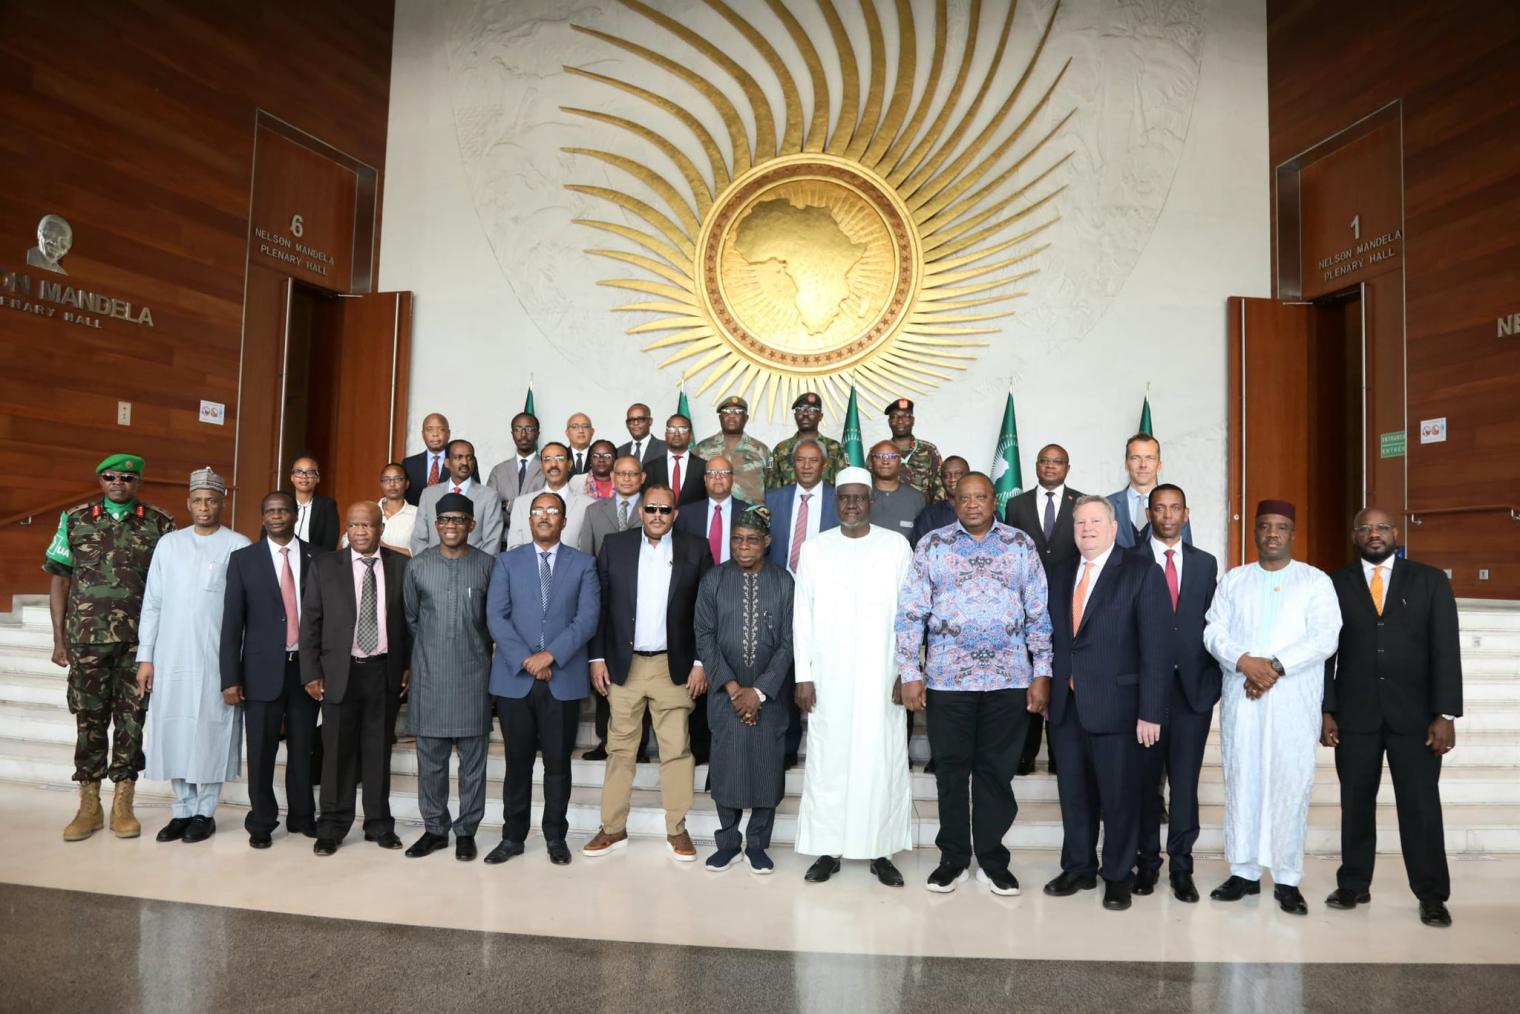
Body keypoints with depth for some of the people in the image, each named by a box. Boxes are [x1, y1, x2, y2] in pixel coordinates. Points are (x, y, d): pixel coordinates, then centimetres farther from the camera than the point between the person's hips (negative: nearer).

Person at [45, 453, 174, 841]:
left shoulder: (159, 523, 2)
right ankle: (89, 806, 17)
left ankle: (123, 804, 14)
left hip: (139, 640, -1)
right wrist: (59, 639, 3)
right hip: (87, 639, 1)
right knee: (89, 719, 7)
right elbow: (58, 578, 8)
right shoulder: (74, 519, 6)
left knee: (131, 719, 4)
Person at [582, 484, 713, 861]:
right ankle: (613, 828, 19)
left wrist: (701, 663, -4)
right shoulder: (614, 546, 3)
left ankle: (677, 830, 16)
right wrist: (598, 658, 0)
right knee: (620, 748, 8)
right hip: (624, 665, 1)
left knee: (677, 749, 4)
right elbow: (599, 605, 4)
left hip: (674, 666, -1)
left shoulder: (695, 550, 0)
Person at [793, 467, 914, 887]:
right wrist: (803, 675, -1)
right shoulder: (814, 548, 5)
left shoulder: (896, 546, 2)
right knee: (828, 759, 4)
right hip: (828, 675, 1)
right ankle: (828, 849, 15)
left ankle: (881, 851, 15)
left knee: (882, 760, 3)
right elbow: (802, 615, 5)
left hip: (881, 675, -1)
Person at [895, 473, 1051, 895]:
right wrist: (910, 674, -5)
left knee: (997, 772, 8)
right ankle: (953, 858, 22)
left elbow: (1039, 614, 5)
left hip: (1009, 680, 1)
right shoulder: (932, 546, 2)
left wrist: (1042, 674, 0)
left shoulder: (1021, 545, 5)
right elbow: (910, 613, 0)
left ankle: (992, 859, 23)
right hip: (947, 679, 0)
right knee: (951, 771, 8)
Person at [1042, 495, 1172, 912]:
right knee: (1073, 793, 14)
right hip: (1065, 705, 5)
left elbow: (1156, 647, -10)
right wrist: (1046, 690, 3)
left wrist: (1150, 711, -14)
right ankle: (1078, 869, 30)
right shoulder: (1060, 575, 12)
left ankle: (1117, 876, 25)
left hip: (1115, 705, -5)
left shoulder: (1142, 573, -5)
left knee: (1119, 795, 8)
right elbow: (1053, 638, 11)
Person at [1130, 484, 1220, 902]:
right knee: (1146, 779, 6)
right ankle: (1147, 860, 19)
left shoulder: (1205, 563, 11)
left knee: (1185, 781, 5)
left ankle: (1181, 865, 15)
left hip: (1193, 686, 2)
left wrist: (1213, 679, 1)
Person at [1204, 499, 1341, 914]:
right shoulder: (1233, 580, 13)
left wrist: (1276, 666, -17)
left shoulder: (1316, 581, 6)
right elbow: (1214, 631, 4)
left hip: (1295, 700, -2)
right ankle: (1244, 872, 14)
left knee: (1291, 784, -1)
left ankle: (1287, 879, 8)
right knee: (1241, 781, 5)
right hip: (1241, 697, 2)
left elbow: (1325, 637, -6)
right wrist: (1244, 662, -14)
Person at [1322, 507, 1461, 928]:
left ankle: (1431, 895, 14)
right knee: (1356, 802, 8)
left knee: (1421, 805, 2)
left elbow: (1446, 649, -1)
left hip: (1415, 713, -1)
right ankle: (1354, 885, 19)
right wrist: (1326, 710, -2)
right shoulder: (1335, 584, 4)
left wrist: (1446, 714, -8)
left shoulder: (1430, 580, 3)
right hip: (1355, 714, 1)